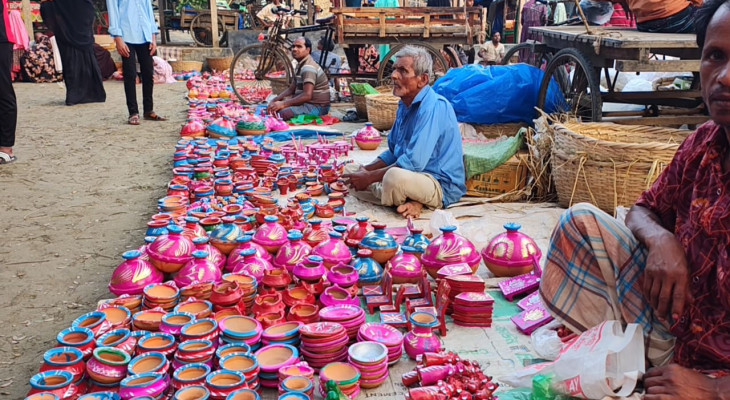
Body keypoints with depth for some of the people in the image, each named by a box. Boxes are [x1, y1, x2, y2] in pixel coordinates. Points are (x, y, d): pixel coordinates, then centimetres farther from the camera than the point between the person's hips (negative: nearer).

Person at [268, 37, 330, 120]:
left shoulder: (308, 67, -19)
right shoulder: (300, 65, 14)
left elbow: (307, 95, -29)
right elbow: (291, 89, 17)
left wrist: (283, 104, -29)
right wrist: (274, 100, 3)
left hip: (317, 106, -10)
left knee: (283, 113, -30)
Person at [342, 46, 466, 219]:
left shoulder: (433, 107, -21)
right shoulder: (405, 105, 10)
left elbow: (414, 162, -28)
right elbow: (393, 152, 19)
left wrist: (369, 177, -19)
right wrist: (365, 170, 0)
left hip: (442, 185, -10)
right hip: (415, 176, 10)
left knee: (395, 176, -40)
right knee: (353, 171, 8)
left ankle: (405, 202, -6)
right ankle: (411, 201, -6)